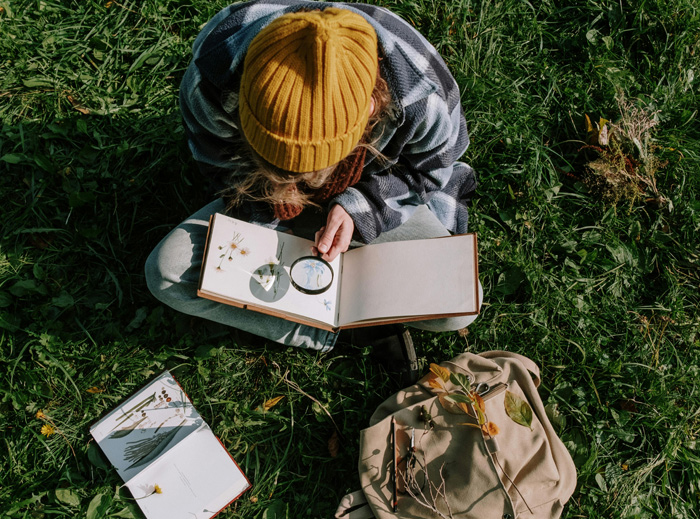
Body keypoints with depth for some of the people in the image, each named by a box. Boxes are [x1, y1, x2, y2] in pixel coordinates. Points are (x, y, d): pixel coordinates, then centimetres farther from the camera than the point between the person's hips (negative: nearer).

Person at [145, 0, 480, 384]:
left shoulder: (421, 94, -35)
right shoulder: (211, 77, -32)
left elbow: (430, 166, -12)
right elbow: (218, 166, -10)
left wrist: (358, 207, -28)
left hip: (372, 202, -2)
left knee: (458, 306, -23)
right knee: (166, 273, -22)